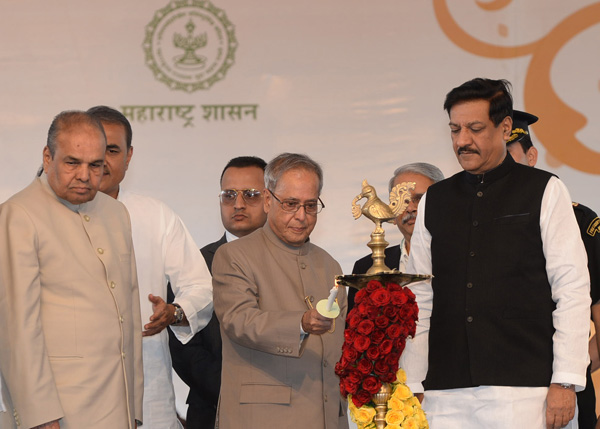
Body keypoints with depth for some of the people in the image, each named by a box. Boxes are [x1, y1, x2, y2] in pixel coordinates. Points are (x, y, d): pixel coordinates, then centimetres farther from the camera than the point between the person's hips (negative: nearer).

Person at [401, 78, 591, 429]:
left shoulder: (545, 192, 4)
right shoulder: (433, 201, 14)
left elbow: (573, 290, -1)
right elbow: (420, 299, 13)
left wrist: (566, 383, -9)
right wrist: (410, 388, 6)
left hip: (524, 387, -3)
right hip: (447, 395, 3)